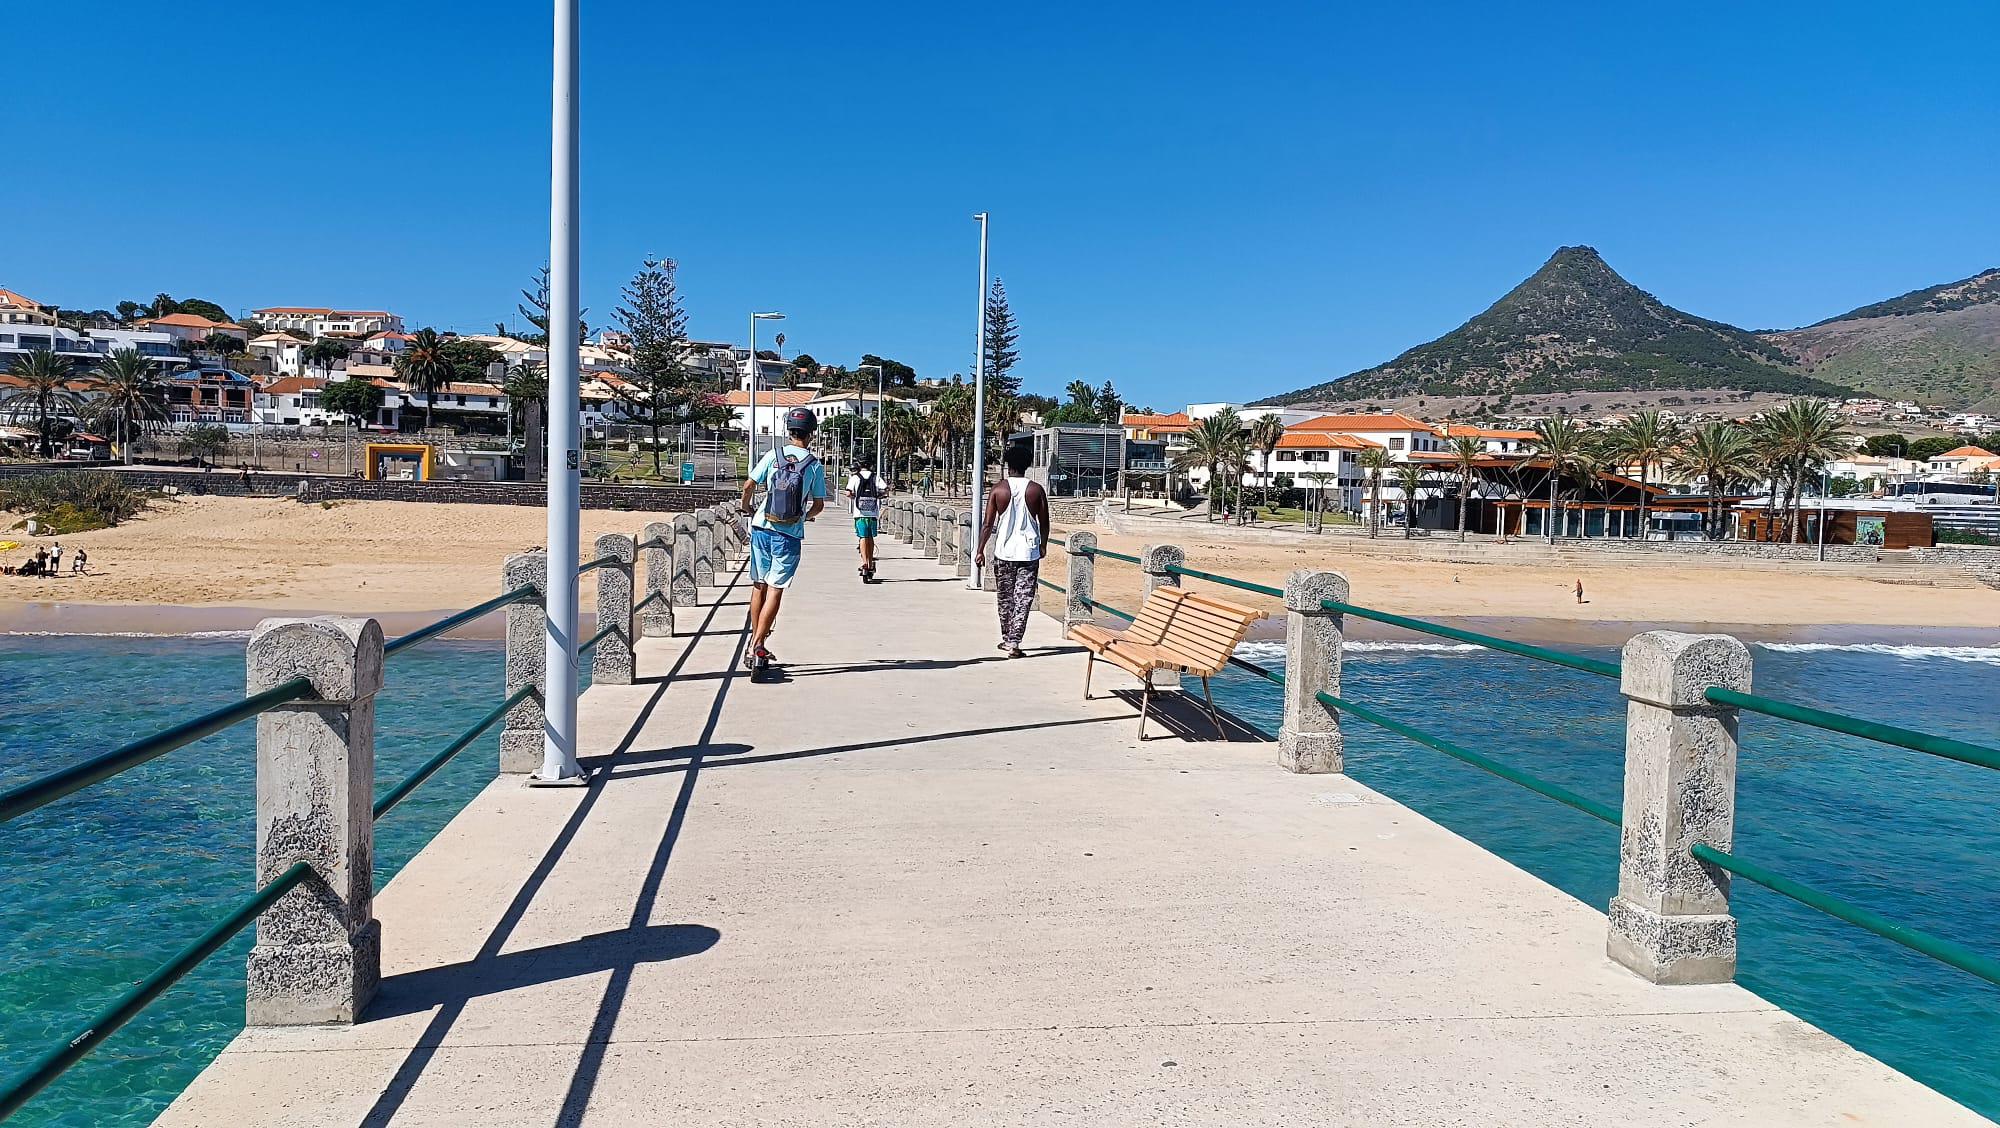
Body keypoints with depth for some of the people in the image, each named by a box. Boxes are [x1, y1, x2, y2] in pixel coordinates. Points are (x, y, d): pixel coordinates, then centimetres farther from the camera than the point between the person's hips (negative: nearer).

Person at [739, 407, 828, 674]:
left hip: (761, 528, 2)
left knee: (759, 586, 14)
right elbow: (818, 504, 3)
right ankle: (757, 647, -10)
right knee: (775, 590, -1)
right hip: (790, 534, -2)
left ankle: (754, 643, 21)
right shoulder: (815, 466, -3)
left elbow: (749, 485, -2)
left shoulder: (773, 455, -1)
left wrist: (747, 507, 18)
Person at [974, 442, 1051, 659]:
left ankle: (1006, 639, 27)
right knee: (1023, 600, 2)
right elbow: (1044, 523, 4)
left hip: (1004, 551, 1)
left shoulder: (998, 488, -3)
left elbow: (988, 523, -4)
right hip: (1029, 552, -1)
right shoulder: (1036, 490, -2)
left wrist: (981, 551, 3)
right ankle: (1013, 643, -4)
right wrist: (1043, 545, 20)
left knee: (1005, 598, 16)